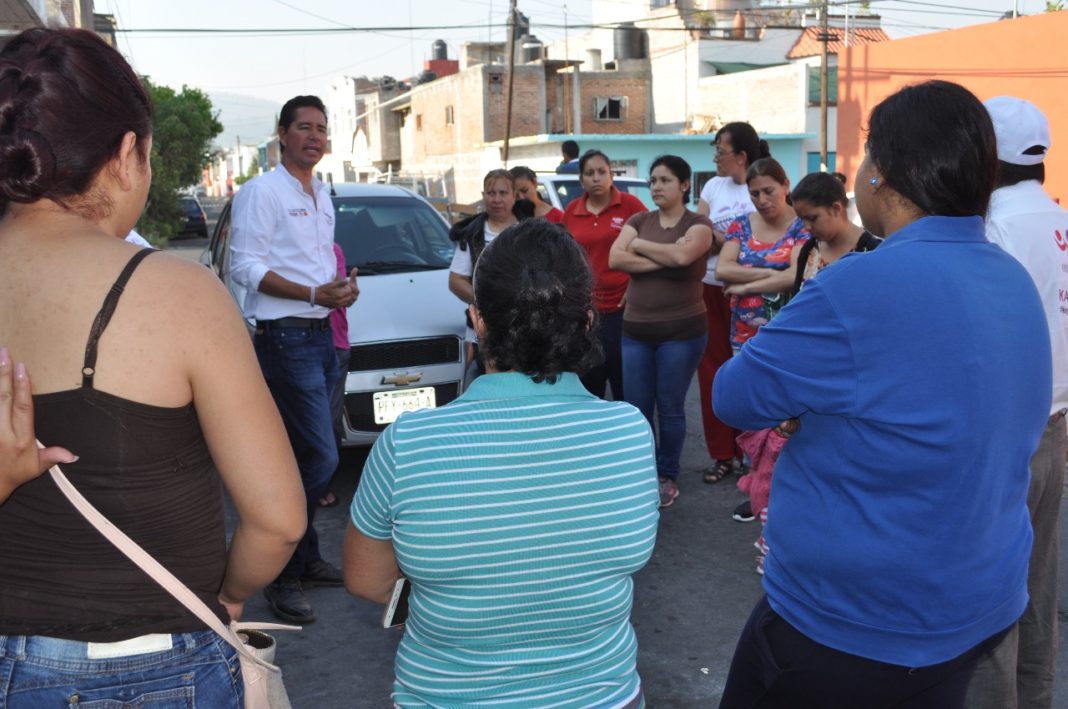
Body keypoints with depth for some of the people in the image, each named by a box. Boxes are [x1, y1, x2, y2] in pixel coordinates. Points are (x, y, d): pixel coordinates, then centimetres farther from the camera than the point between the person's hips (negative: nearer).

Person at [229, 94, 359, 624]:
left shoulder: (322, 194, 18)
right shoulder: (261, 192, -8)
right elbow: (245, 267, -15)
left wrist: (342, 286, 4)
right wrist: (316, 294, -20)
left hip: (322, 336, 8)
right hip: (285, 338, -8)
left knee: (303, 456, 14)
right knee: (320, 457, -11)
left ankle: (304, 559, 25)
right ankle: (285, 576, 2)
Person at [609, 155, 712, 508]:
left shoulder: (698, 224, -2)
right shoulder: (638, 220, 8)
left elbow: (683, 255, -24)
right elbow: (615, 259, -8)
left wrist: (640, 245, -9)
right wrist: (666, 257, -14)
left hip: (681, 330, -4)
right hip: (636, 329, 4)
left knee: (670, 407, 4)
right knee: (637, 407, 7)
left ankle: (668, 477, 19)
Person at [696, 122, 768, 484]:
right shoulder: (713, 186, 10)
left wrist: (720, 239, -12)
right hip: (710, 287, 5)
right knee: (712, 369, 5)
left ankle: (749, 452, 14)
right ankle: (722, 453, 14)